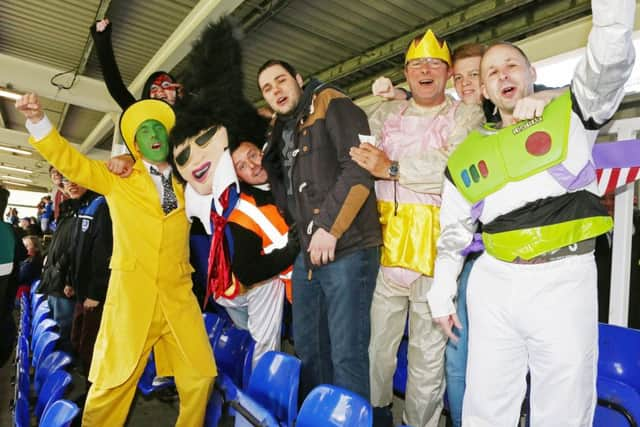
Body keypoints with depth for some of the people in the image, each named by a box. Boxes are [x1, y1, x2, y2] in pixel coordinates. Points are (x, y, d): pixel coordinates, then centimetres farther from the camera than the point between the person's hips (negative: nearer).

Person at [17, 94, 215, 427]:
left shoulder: (183, 185, 14)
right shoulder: (118, 181, 8)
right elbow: (71, 161, 1)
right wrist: (37, 120, -13)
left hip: (178, 296, 2)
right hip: (132, 294, -2)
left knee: (199, 376, 3)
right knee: (113, 383, 3)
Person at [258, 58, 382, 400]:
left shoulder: (331, 105, -1)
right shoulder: (282, 133, 21)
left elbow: (358, 169, -15)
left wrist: (329, 227, -19)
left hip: (346, 250, -8)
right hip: (307, 253, 9)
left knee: (346, 354, -4)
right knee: (307, 346, 17)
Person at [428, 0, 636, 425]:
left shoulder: (570, 115, 8)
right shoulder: (469, 154, 11)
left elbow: (611, 58, -11)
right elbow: (453, 230, 14)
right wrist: (442, 294, 13)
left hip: (565, 280, -2)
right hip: (493, 282, 2)